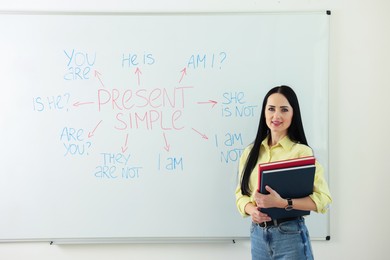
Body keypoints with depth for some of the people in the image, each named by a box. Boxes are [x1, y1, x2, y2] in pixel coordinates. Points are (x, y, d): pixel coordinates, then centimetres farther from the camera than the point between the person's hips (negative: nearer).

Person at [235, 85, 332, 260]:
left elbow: (323, 199, -14)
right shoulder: (250, 152, 5)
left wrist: (281, 203, -25)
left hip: (290, 234, -4)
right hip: (257, 234, 4)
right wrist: (251, 210, -12)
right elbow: (241, 193, 9)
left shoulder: (301, 152, -10)